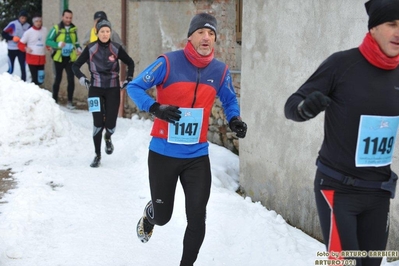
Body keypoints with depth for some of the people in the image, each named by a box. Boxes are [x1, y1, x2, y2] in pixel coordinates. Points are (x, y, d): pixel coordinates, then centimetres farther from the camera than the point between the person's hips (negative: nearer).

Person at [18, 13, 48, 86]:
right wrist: (25, 48, -22)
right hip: (32, 58, -4)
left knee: (40, 80, 9)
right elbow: (20, 44, -3)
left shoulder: (45, 30, 3)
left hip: (41, 58, 4)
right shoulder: (28, 32, -8)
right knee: (35, 79, -12)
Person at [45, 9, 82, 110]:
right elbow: (48, 41, -9)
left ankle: (70, 101, 3)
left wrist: (79, 48, -4)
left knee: (71, 79, -7)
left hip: (70, 59, 2)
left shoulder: (74, 29, 3)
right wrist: (58, 44, -25)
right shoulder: (56, 28, -8)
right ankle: (54, 100, 24)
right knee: (58, 79, 10)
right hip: (59, 58, -2)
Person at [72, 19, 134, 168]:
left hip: (113, 90, 0)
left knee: (110, 123, -6)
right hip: (96, 89, 0)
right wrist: (81, 78, -13)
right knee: (98, 123, -6)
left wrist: (129, 79, 1)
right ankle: (97, 156, 10)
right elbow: (76, 66, 5)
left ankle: (108, 138, 32)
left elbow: (130, 63, 12)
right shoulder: (90, 49, -4)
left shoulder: (116, 48, -3)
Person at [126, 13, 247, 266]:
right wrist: (156, 108, -23)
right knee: (162, 215, 12)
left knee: (197, 218, 0)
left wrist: (234, 120, -4)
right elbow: (134, 87, -6)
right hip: (163, 153, -2)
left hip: (197, 156, 3)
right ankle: (148, 217, 51)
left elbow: (229, 100, 17)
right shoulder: (168, 62, -12)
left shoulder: (220, 71, -1)